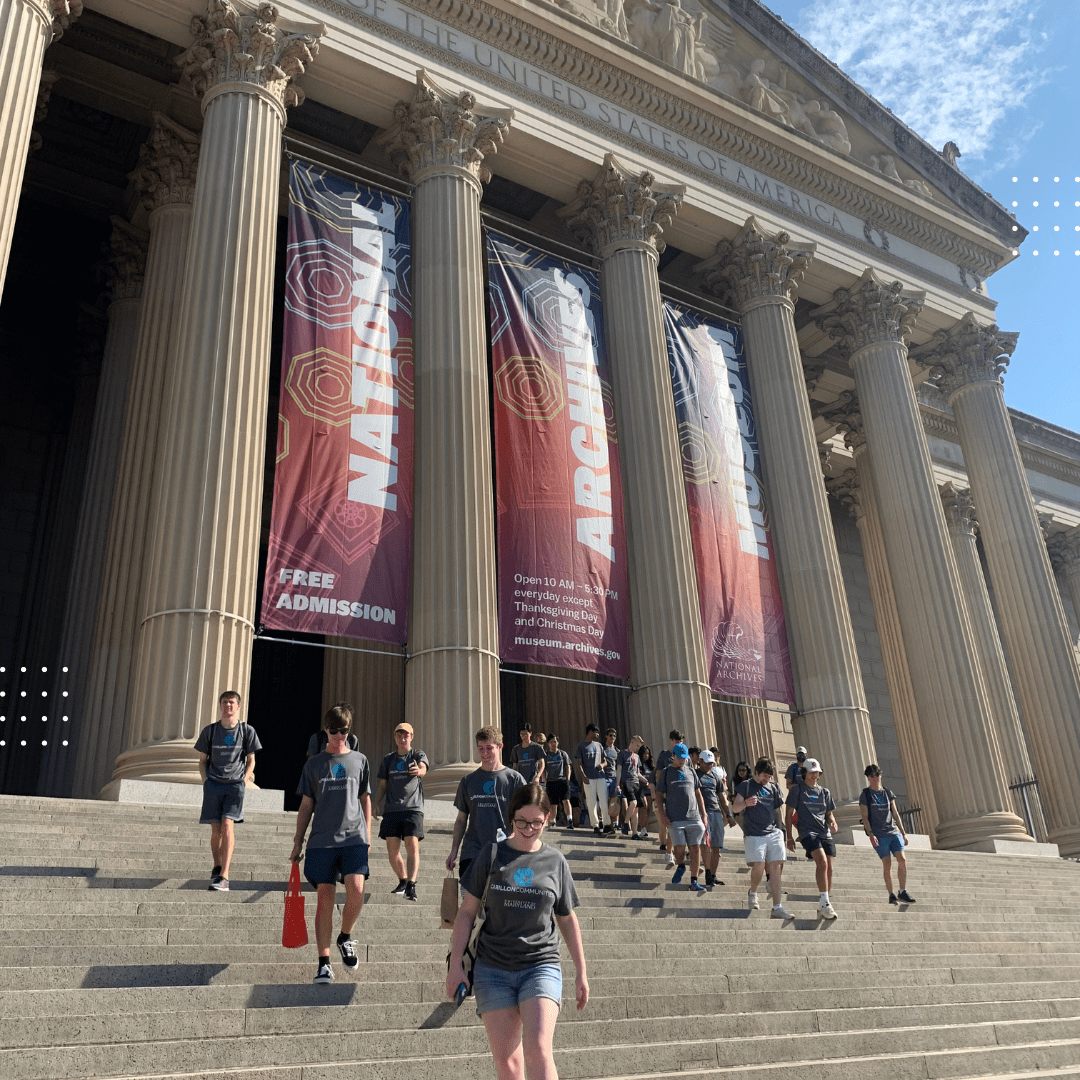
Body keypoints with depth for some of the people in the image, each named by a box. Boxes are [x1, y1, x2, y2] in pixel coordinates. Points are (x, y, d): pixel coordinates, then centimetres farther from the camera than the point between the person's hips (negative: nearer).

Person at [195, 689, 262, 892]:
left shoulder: (247, 731, 4)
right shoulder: (209, 730, 6)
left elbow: (251, 760, 10)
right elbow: (202, 760, 13)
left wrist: (244, 780, -1)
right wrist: (206, 781, 0)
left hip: (235, 784, -2)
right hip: (213, 784, 2)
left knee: (227, 825, -14)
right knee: (216, 829, 4)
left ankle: (223, 877, -17)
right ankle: (217, 866, 29)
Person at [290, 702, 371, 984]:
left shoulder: (359, 760, 9)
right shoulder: (314, 764, 8)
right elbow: (306, 805, 11)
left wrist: (368, 834, 10)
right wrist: (298, 842, 9)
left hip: (354, 837, 0)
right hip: (322, 839, 0)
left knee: (356, 890, -16)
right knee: (325, 897, -1)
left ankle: (345, 937, 12)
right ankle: (324, 963, 7)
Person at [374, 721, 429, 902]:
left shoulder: (418, 755, 5)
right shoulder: (388, 760, 16)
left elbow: (423, 769, -17)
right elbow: (382, 785, 19)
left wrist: (419, 771, -41)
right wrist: (376, 805, 5)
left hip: (413, 808, -4)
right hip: (391, 810, 4)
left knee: (412, 847, -16)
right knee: (392, 851, 2)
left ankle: (411, 885, -15)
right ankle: (402, 881, 22)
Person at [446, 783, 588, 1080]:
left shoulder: (555, 861, 3)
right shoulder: (491, 856, 0)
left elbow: (567, 920, 12)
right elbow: (467, 911, 4)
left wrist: (581, 973, 13)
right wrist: (455, 965, 0)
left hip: (541, 966, 0)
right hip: (493, 969, 1)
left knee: (538, 1050, -16)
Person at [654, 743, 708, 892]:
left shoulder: (691, 772, 16)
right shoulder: (666, 773, 7)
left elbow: (698, 794, 20)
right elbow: (659, 795, 5)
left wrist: (703, 815, 14)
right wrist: (662, 814, -7)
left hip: (694, 817, 3)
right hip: (675, 818, -3)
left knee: (695, 849, -2)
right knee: (680, 847, -13)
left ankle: (693, 882, 6)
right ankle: (680, 866, 20)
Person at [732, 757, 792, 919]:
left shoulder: (774, 788, 16)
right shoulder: (746, 786, 4)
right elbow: (735, 808, -1)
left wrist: (779, 829, 16)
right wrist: (745, 803, -22)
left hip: (773, 833, 4)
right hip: (754, 834, -4)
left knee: (776, 866, -3)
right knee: (759, 865, -14)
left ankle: (777, 907, -1)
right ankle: (752, 893, 15)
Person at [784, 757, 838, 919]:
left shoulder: (824, 792, 17)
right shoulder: (797, 790, 3)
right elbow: (789, 814, 2)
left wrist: (833, 822, -2)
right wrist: (789, 837, -3)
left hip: (825, 833, 5)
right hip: (808, 832, -5)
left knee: (829, 869, 0)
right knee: (822, 862, -25)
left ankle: (823, 908, 11)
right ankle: (825, 903, -23)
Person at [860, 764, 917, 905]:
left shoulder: (888, 793, 13)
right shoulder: (865, 795, 1)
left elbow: (895, 814, 15)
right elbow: (865, 817, -3)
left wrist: (903, 832, 12)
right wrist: (870, 834, -14)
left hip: (893, 831, 4)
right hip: (879, 835, -4)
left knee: (902, 859, -7)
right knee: (887, 863, -5)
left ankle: (903, 891, 4)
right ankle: (891, 895, 3)